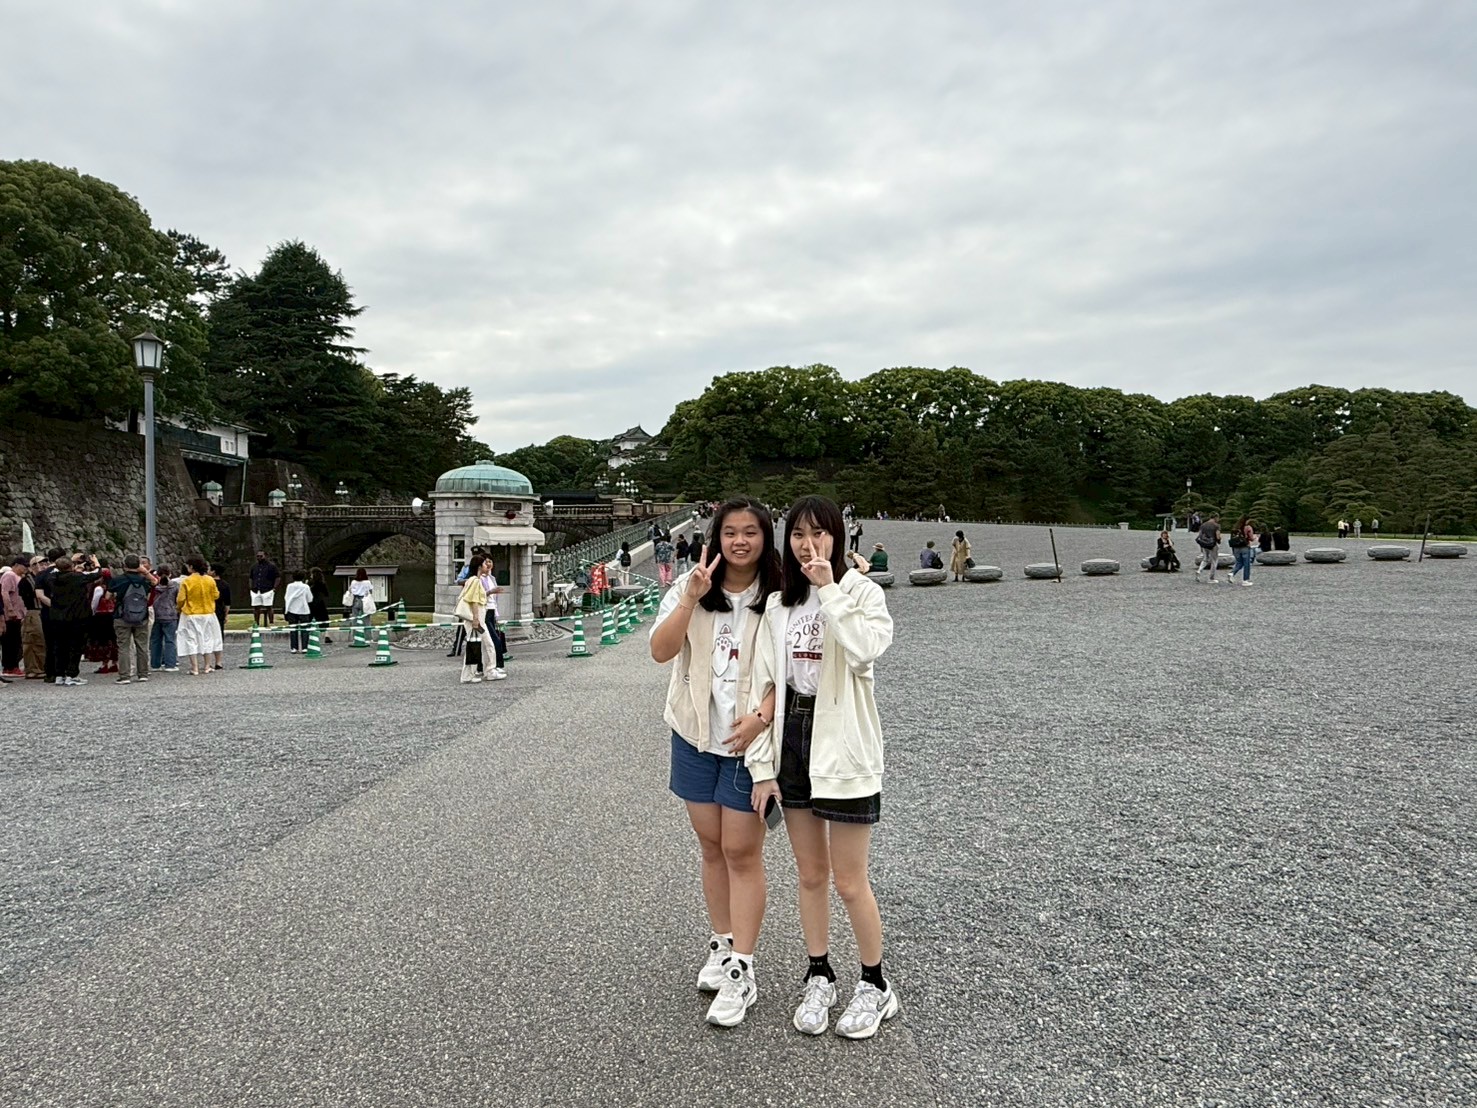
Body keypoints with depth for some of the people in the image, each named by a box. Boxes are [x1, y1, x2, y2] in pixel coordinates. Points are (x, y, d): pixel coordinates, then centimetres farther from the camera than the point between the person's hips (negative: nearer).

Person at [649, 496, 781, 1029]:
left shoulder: (778, 596, -8)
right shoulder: (690, 587, -1)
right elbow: (661, 651, -11)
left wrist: (762, 716, -21)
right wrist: (691, 598, -23)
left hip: (750, 739, -3)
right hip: (695, 734, 3)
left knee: (742, 852, 1)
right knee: (712, 845, 16)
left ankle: (740, 971, 11)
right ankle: (720, 946, 32)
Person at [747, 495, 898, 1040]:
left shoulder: (860, 592, -7)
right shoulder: (779, 604, 7)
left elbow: (865, 651, -28)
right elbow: (764, 685, 5)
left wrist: (829, 590, -24)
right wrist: (762, 765, 2)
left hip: (842, 747, -5)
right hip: (792, 742, 5)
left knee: (849, 880, 4)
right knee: (810, 874, 15)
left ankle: (875, 985, 24)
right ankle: (819, 977, 32)